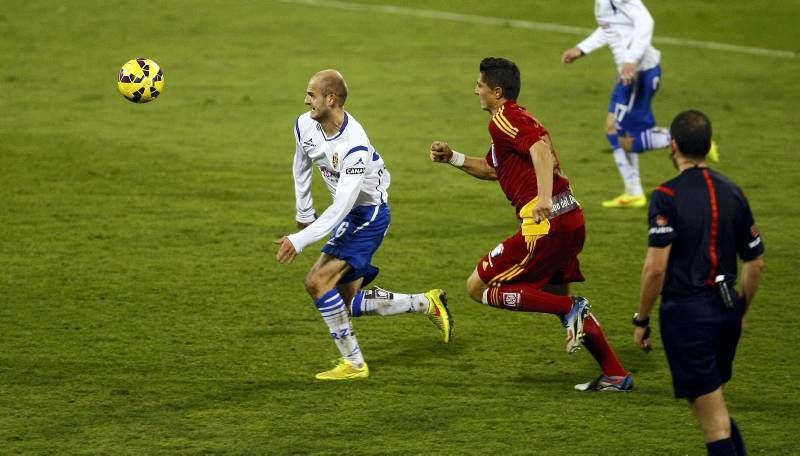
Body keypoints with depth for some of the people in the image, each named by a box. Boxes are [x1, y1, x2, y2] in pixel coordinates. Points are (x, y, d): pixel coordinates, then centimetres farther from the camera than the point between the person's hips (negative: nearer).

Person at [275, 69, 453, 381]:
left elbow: (341, 207, -33)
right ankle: (427, 303, 22)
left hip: (369, 214, -9)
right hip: (346, 214, 9)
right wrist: (304, 214, 18)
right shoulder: (305, 126, -7)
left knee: (318, 282, -20)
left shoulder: (355, 146, -31)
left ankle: (353, 363, -10)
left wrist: (300, 240, -35)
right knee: (349, 303, 8)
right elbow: (301, 168, 14)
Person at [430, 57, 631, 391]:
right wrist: (452, 158, 25)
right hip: (570, 218, 10)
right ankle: (616, 375, 21)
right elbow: (491, 169, 36)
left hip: (546, 223, -10)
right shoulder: (518, 118, 23)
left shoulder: (504, 120, -8)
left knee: (478, 288, -1)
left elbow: (540, 148, -27)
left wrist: (544, 197, -41)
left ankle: (572, 310, -11)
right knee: (557, 298, 25)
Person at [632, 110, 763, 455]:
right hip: (726, 310, 6)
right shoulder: (732, 193, 6)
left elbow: (656, 268, -17)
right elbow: (755, 263, 12)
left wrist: (641, 320, -6)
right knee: (715, 406, 23)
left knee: (713, 418, -3)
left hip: (686, 313, -6)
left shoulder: (667, 197, -12)